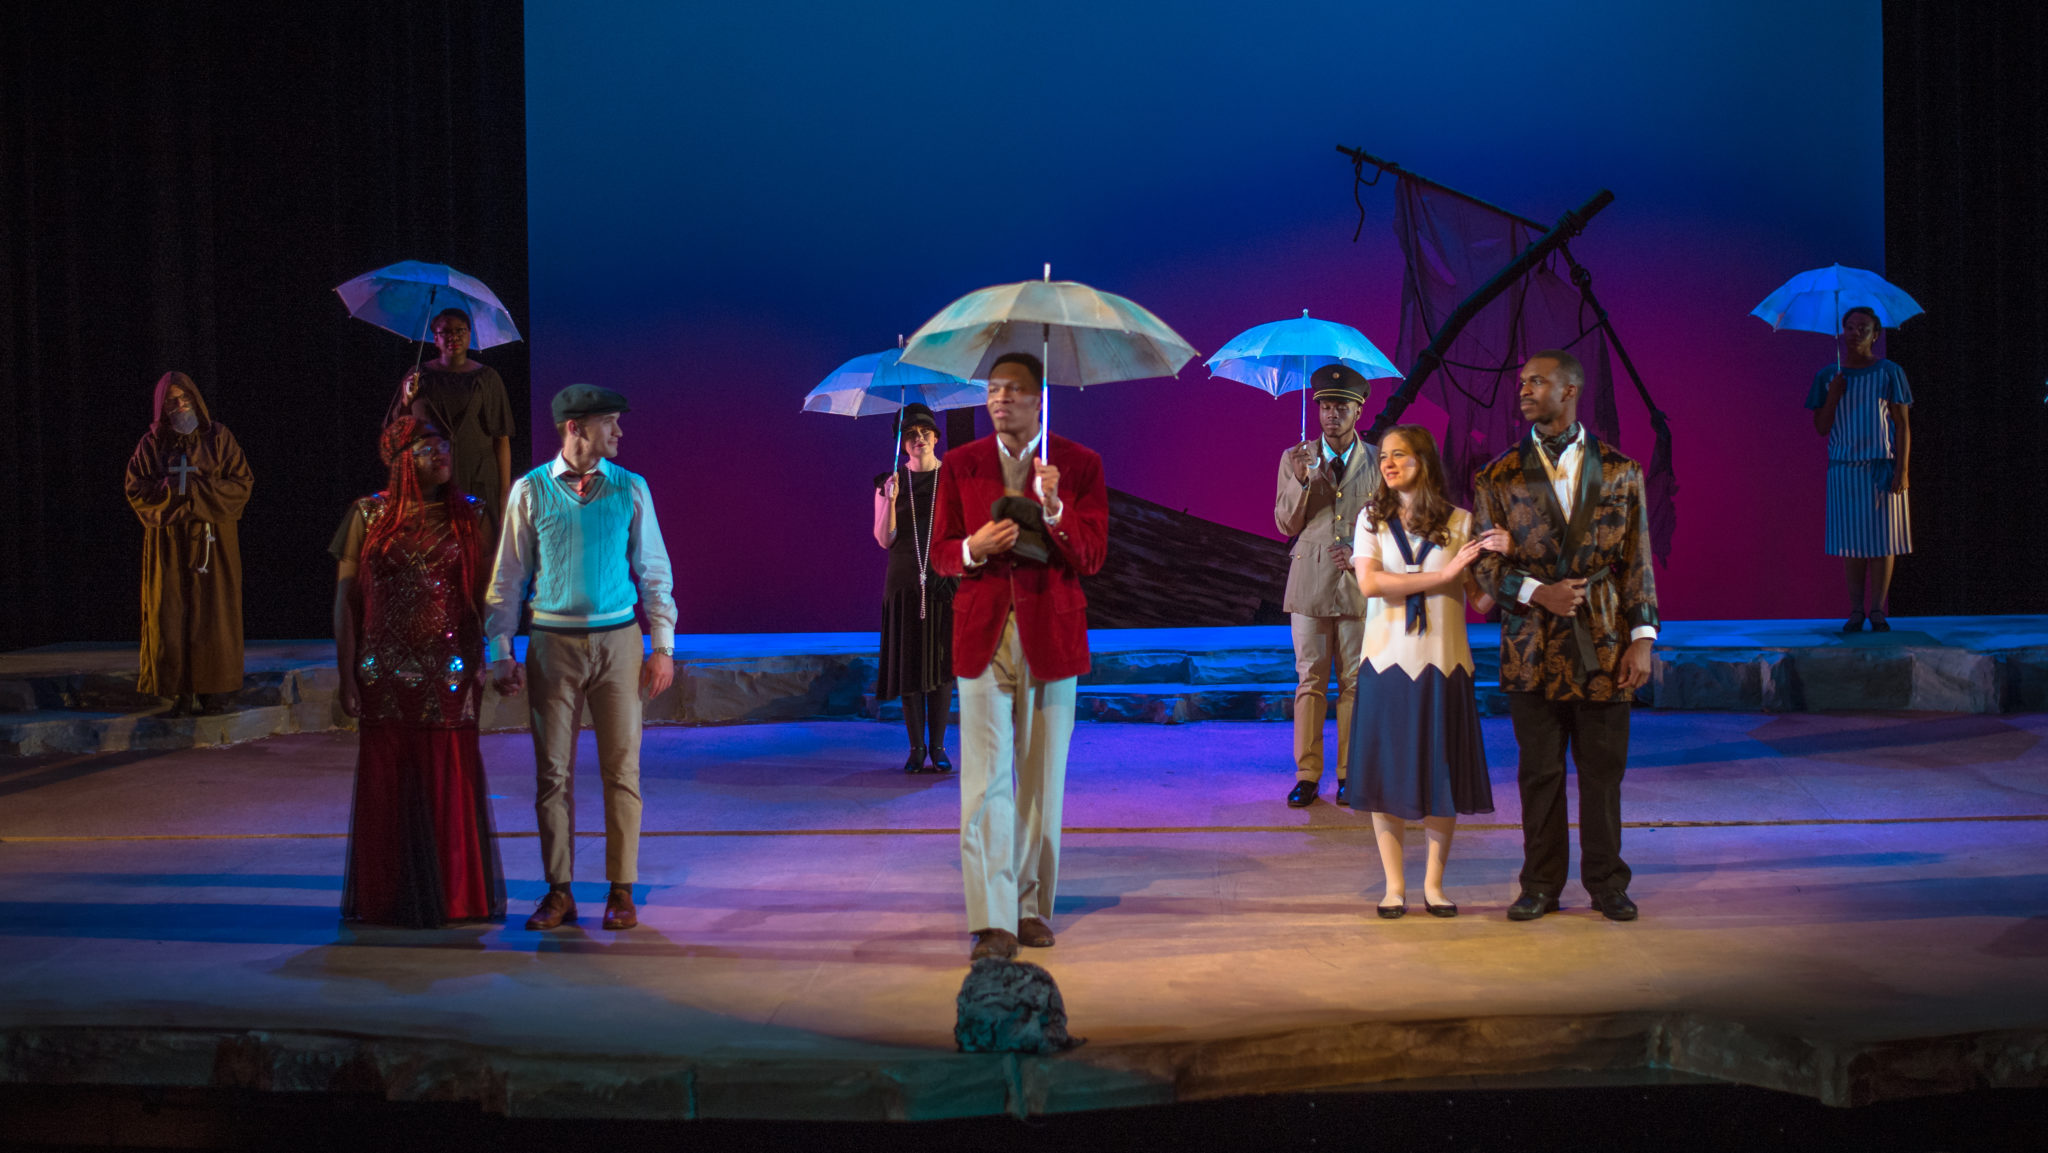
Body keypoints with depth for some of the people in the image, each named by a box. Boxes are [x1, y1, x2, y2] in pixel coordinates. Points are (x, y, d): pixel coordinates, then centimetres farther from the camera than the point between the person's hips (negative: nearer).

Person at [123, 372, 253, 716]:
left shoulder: (218, 437, 3)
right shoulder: (151, 444, 7)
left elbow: (242, 483, -3)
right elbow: (135, 490, 2)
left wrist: (196, 488, -13)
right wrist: (172, 489, -14)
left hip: (212, 540, -1)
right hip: (168, 543, 1)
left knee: (212, 614, -3)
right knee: (170, 615, -3)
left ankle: (216, 691, 4)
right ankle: (182, 693, 1)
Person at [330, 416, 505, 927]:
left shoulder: (468, 515, 3)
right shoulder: (369, 515, 2)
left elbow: (484, 597, 4)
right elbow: (345, 598, 3)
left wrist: (482, 667, -1)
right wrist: (346, 676, -2)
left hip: (450, 673, 0)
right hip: (386, 674, 0)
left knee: (450, 784, 3)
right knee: (386, 786, 7)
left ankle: (455, 896, 18)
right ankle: (388, 900, 20)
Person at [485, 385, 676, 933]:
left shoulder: (630, 489, 4)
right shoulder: (530, 491, 1)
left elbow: (654, 571, 8)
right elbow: (508, 577, 5)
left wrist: (663, 645, 1)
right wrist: (501, 653, 0)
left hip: (618, 641, 1)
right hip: (553, 643, 0)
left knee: (622, 769, 2)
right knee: (553, 772, 3)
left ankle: (622, 890, 11)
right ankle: (559, 892, 13)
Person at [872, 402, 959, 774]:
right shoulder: (890, 481, 4)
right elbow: (884, 539, -2)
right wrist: (891, 500, -16)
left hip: (946, 577, 0)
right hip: (904, 579, 1)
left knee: (941, 663, -1)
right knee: (908, 662, 0)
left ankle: (938, 747, 6)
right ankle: (916, 747, 8)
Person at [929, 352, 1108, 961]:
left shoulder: (1079, 465, 3)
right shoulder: (960, 464, 8)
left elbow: (1091, 557, -2)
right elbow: (940, 554, 11)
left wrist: (1054, 507, -19)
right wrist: (973, 549, -12)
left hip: (1050, 636, 0)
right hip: (983, 637, 0)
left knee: (1043, 782, 7)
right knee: (985, 783, -6)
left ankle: (1033, 906, 20)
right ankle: (993, 922, -5)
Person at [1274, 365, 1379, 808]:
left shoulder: (1378, 462, 5)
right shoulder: (1294, 459, 7)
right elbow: (1286, 525, 5)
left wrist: (1360, 553, -9)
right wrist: (1299, 481, -12)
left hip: (1360, 583, 0)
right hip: (1310, 581, 0)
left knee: (1355, 682, 4)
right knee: (1310, 679, 1)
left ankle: (1350, 773, 12)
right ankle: (1307, 774, 7)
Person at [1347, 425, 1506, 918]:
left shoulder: (1459, 522, 5)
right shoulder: (1372, 519, 6)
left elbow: (1483, 601, 2)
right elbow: (1369, 582, -10)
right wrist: (1443, 574, -12)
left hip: (1442, 664, 0)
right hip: (1387, 663, 0)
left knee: (1442, 778, 3)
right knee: (1386, 774, 0)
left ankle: (1433, 883, 15)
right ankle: (1394, 885, 10)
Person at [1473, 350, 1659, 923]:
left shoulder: (1621, 471, 5)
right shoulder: (1499, 478, 5)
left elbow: (1638, 562, 5)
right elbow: (1487, 564, 2)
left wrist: (1642, 637, -2)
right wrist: (1538, 592, -15)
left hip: (1603, 642, 0)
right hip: (1532, 646, 0)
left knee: (1603, 769, 6)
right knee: (1540, 772, 6)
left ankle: (1606, 882, 19)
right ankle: (1541, 883, 18)